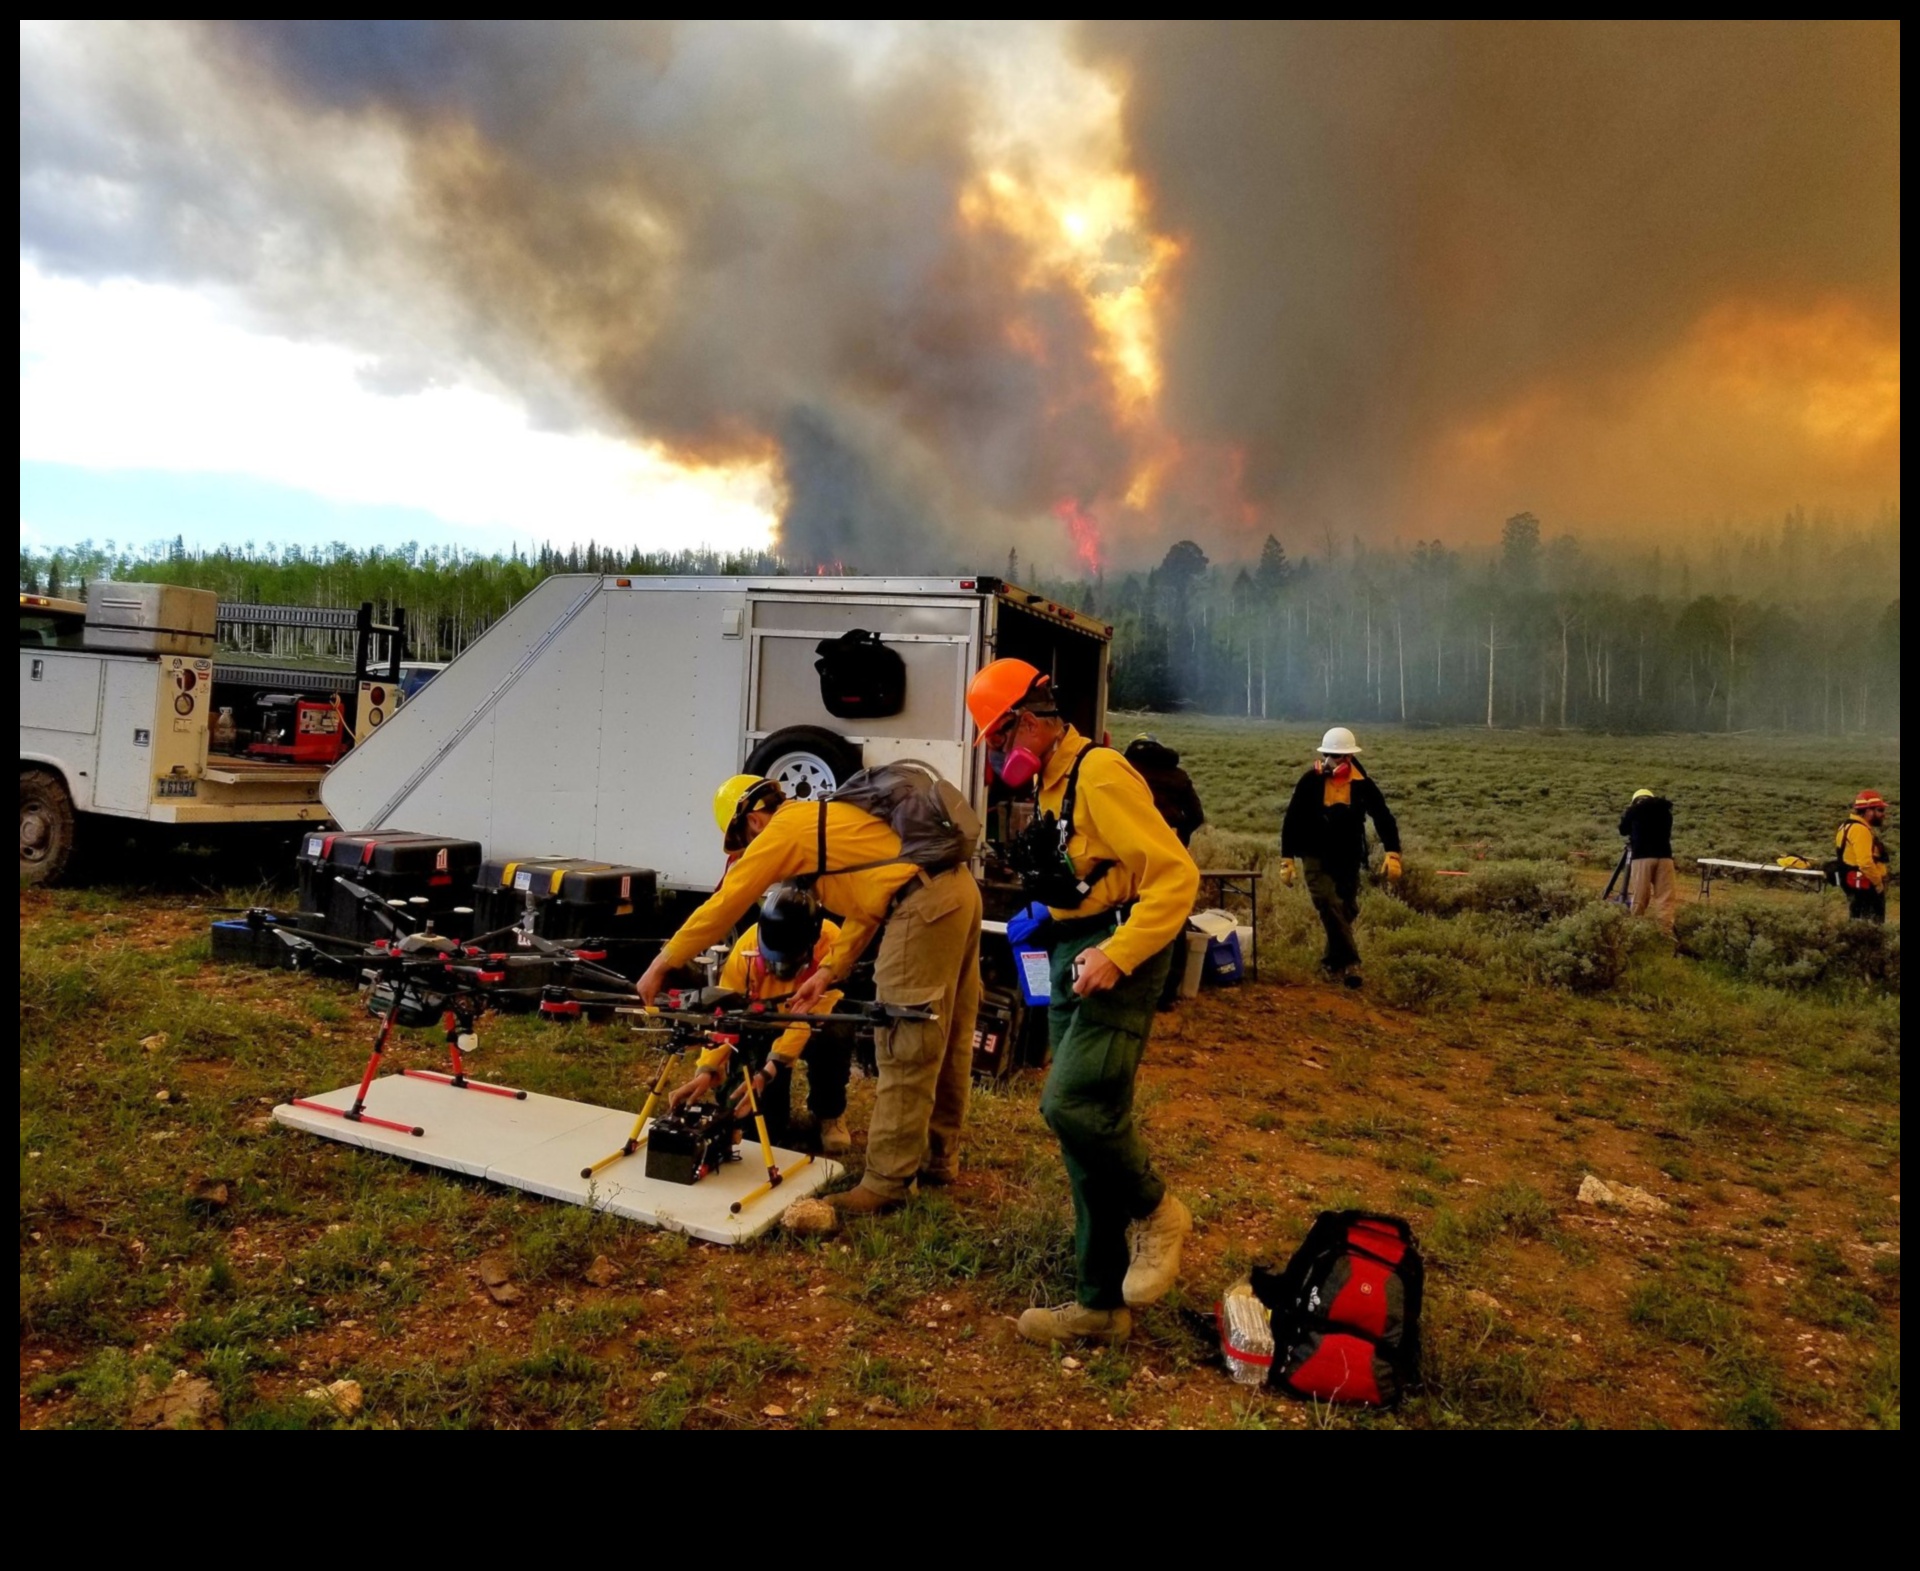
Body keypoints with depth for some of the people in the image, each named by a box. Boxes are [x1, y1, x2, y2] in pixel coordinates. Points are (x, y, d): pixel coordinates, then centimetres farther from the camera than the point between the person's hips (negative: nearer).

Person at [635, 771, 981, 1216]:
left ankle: (885, 1183, 3)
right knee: (944, 1037, 18)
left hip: (923, 904, -10)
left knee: (905, 1049, -4)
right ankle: (939, 1157, 31)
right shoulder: (827, 821, 26)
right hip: (958, 887, 10)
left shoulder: (783, 829, 0)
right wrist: (829, 970, 15)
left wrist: (661, 965, 8)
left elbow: (723, 905, 1)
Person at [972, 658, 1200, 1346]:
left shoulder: (1100, 775, -15)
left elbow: (1175, 874, -22)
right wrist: (1043, 917, 10)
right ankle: (1101, 1304, 19)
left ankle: (1155, 1211, 7)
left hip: (1116, 961, -9)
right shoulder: (1052, 782, 15)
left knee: (1071, 1102, -22)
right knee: (1088, 1121, 10)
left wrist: (1115, 955, -28)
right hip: (1073, 966, 10)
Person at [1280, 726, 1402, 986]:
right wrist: (1287, 859, -9)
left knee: (1346, 910, 11)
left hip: (1349, 859, 3)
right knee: (1329, 903, -20)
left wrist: (1392, 853, -18)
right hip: (1316, 858, -3)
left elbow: (1383, 818, -4)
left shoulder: (1362, 784, -6)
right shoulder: (1310, 782, -11)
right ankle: (1349, 962, -17)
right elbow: (1292, 821, -6)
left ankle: (1333, 961, 30)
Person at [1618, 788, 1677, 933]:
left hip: (1642, 856, -2)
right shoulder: (1665, 810, 18)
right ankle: (1666, 931, -9)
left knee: (1639, 897, 1)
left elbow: (1623, 830, 23)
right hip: (1664, 856, 2)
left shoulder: (1634, 810, 9)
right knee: (1665, 897, -1)